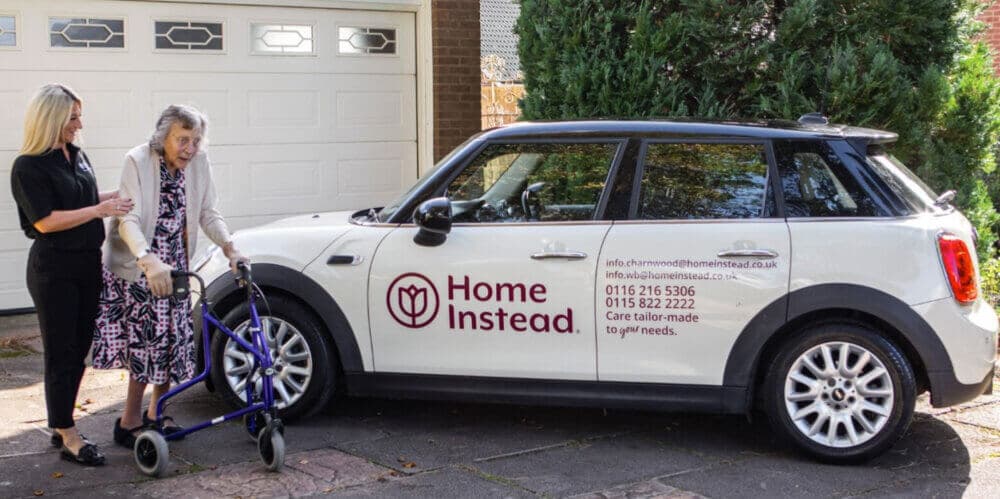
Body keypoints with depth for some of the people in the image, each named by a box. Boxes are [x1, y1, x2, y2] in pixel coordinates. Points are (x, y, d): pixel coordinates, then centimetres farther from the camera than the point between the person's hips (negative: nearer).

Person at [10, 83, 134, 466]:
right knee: (61, 352, -2)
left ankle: (60, 426, 24)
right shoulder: (29, 166, -13)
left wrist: (124, 195, 15)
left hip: (88, 263, 8)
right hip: (54, 269, -7)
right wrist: (99, 210, -21)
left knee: (79, 349, 12)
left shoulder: (77, 155, 10)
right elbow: (45, 221, -20)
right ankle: (69, 438, 4)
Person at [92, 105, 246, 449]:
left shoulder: (199, 164, -4)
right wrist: (149, 262, -43)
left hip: (175, 265, 5)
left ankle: (157, 413, 25)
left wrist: (230, 249, -17)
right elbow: (129, 221, -27)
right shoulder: (138, 162, -18)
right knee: (146, 341, -7)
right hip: (136, 266, -5)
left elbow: (209, 214, 0)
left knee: (173, 340, 7)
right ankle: (131, 420, 6)